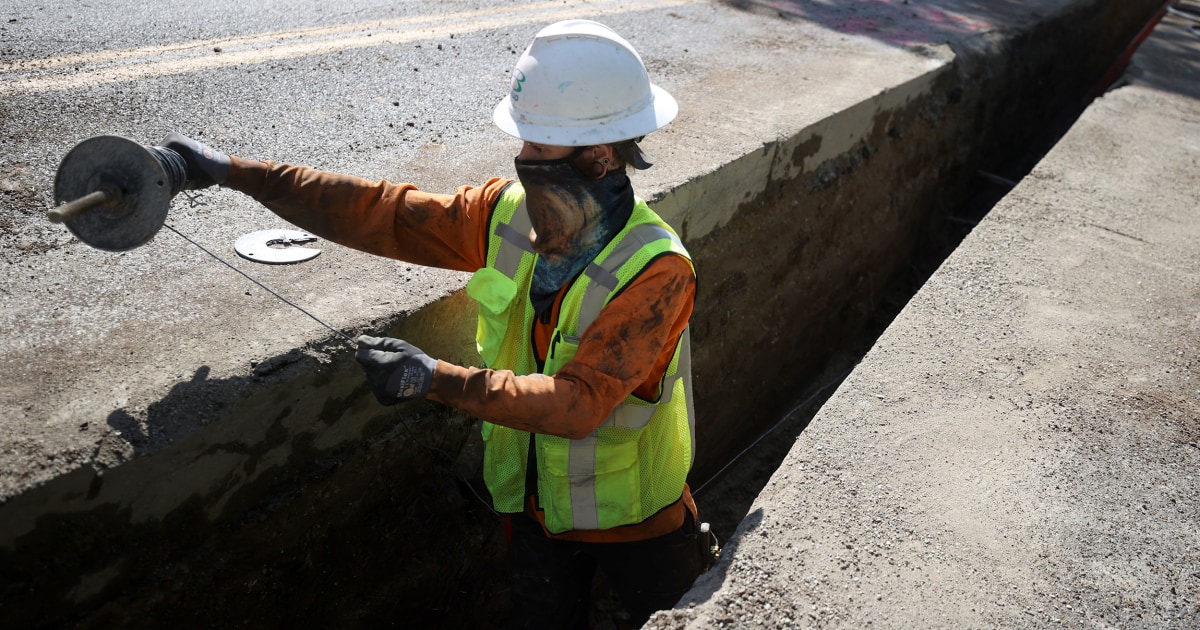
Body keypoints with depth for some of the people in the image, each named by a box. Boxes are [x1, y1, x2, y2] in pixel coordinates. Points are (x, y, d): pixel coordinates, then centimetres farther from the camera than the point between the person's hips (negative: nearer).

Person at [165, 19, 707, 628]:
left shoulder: (657, 271, -31)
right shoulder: (508, 212, -13)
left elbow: (580, 401, -36)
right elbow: (385, 215, -11)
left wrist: (439, 380, -44)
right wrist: (233, 171, -11)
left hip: (633, 518, -4)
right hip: (538, 503, 4)